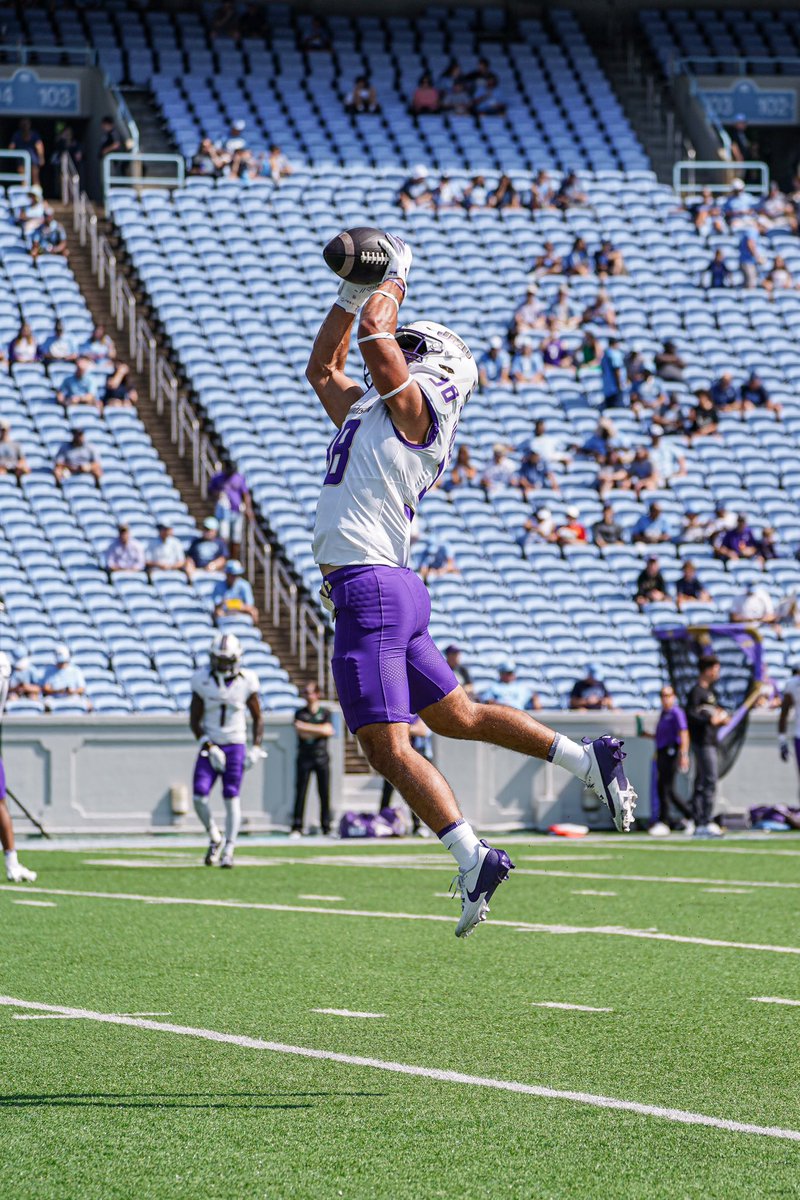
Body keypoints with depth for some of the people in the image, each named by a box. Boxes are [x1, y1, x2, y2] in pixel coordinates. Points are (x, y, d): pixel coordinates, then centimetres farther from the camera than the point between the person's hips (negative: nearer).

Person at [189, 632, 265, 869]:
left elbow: (257, 718, 6)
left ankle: (228, 851, 0)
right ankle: (214, 838, 14)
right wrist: (208, 746, -12)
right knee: (199, 797, -11)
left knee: (231, 798, -8)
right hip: (210, 745, 1)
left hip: (235, 745, -1)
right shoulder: (203, 681, -5)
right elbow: (194, 721, -1)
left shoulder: (246, 682, -5)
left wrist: (256, 749, -4)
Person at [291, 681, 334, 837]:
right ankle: (297, 827, -5)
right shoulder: (300, 713, 10)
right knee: (300, 792, -5)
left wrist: (307, 727, -6)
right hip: (304, 757, 0)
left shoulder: (325, 713, 10)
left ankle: (326, 826, 5)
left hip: (322, 757, 0)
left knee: (325, 793, -1)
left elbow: (329, 730, -5)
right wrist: (319, 731, -7)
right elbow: (300, 732, -5)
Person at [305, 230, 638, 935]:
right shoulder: (367, 409, 20)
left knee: (388, 749, -11)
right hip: (388, 591, 10)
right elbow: (322, 367, 33)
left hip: (369, 589, -10)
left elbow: (375, 330, -12)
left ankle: (473, 860, -16)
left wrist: (391, 284, 7)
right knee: (457, 717, 17)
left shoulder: (412, 404, -5)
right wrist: (350, 292, 25)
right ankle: (587, 758, 16)